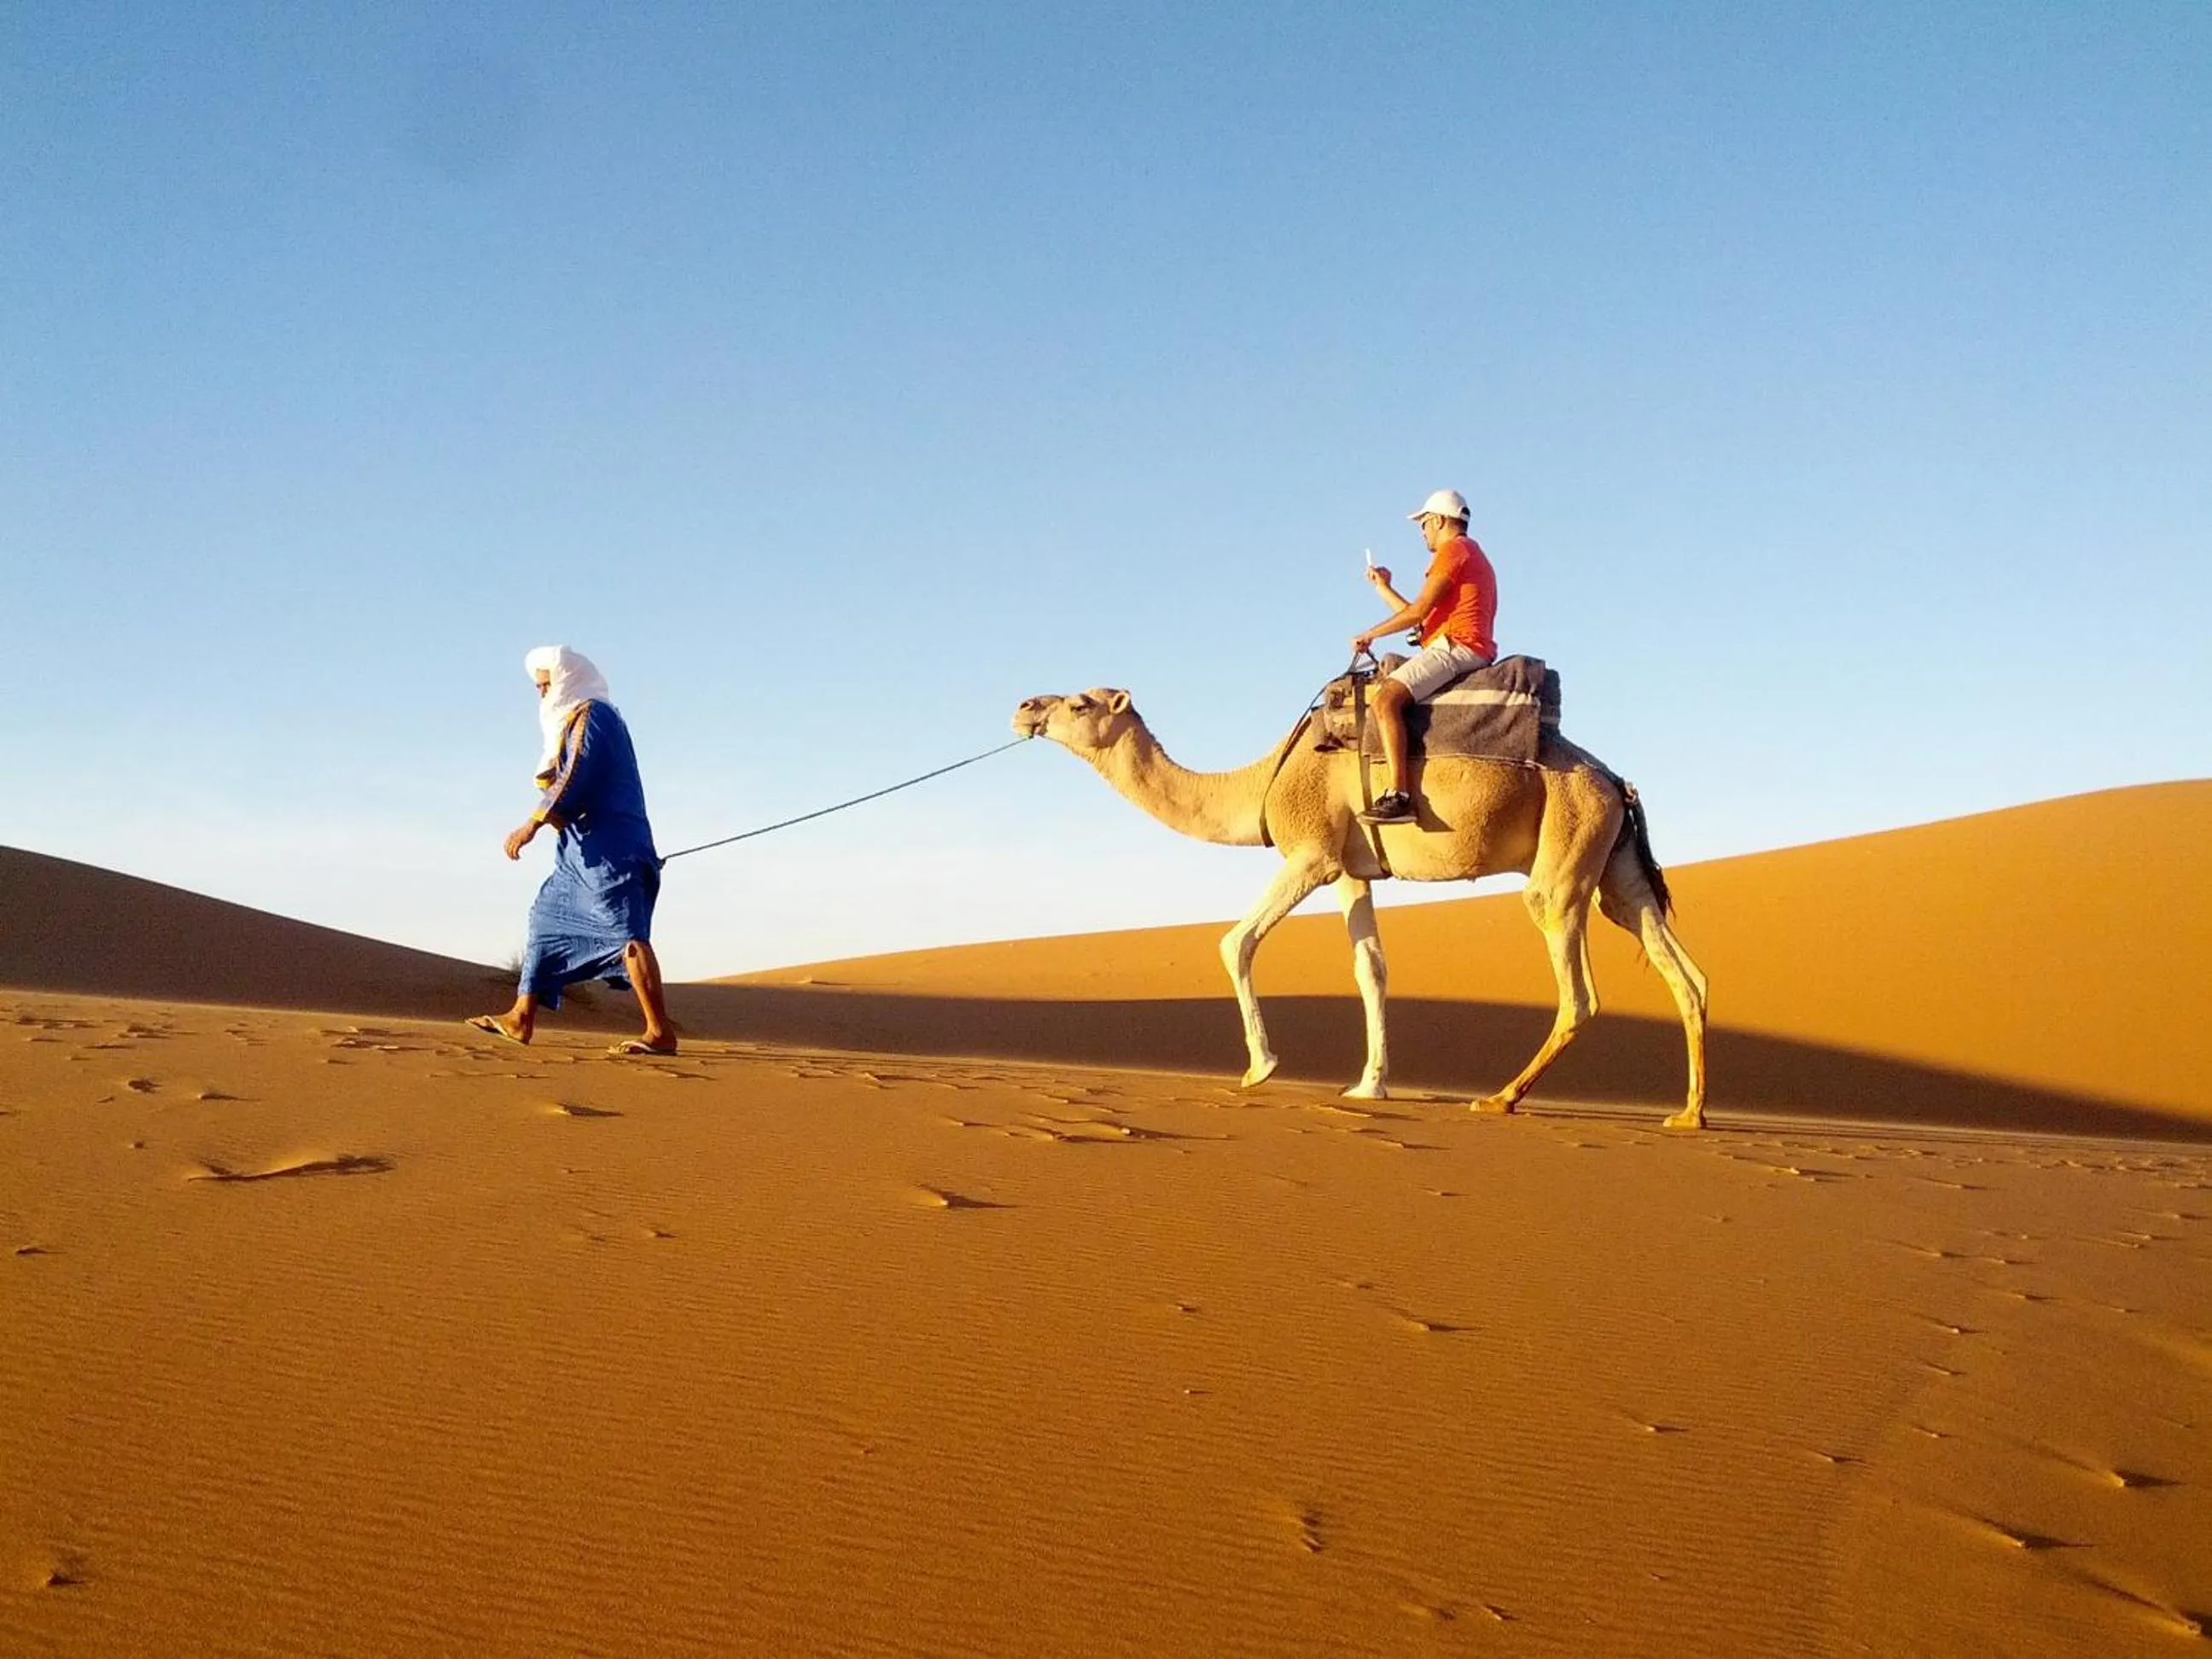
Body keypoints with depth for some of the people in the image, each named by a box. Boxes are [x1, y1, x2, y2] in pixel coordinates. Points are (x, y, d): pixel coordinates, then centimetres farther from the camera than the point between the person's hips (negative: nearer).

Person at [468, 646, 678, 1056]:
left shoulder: (591, 714, -7)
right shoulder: (575, 720, 24)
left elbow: (576, 779, -18)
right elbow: (559, 778, 27)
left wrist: (533, 824, -21)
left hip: (607, 850, -11)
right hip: (585, 851, 11)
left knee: (624, 931, -17)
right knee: (547, 918, 14)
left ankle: (660, 1032, -21)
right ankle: (520, 1019, 20)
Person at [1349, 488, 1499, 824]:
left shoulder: (1453, 550, -3)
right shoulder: (1474, 557, 29)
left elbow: (1419, 611, -10)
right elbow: (1423, 615, 27)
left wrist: (1370, 634, -1)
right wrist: (1384, 588, 33)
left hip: (1454, 646, -11)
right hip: (1473, 653, 11)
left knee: (1386, 698, -25)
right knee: (1391, 692, 22)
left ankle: (1398, 794, -38)